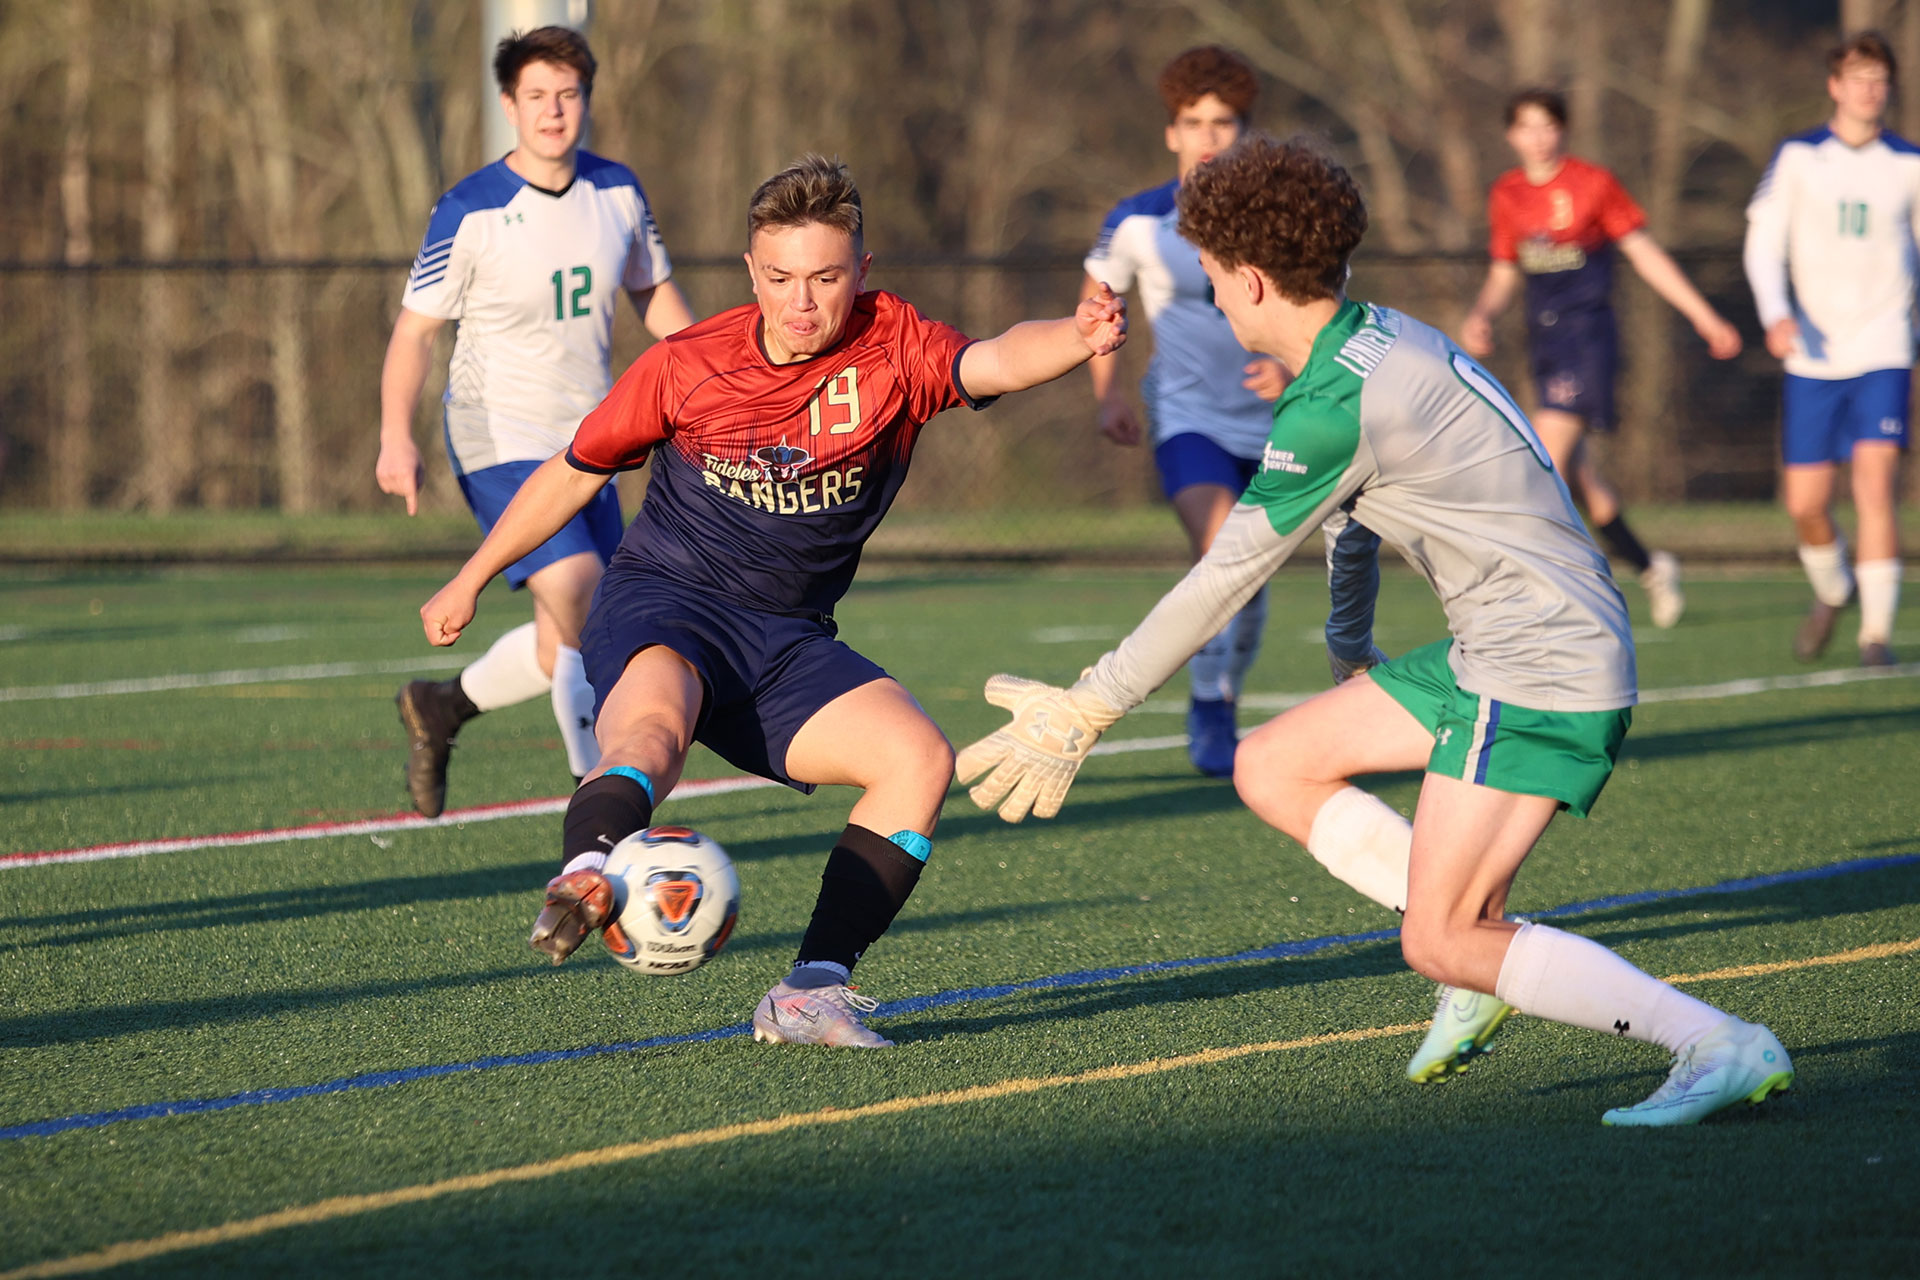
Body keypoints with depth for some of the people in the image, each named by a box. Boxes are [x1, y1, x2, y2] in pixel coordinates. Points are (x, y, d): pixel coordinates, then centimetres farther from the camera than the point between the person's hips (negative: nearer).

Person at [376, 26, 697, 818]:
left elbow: (654, 294, 17)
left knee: (568, 647, 7)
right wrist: (397, 439, -19)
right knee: (581, 608, -23)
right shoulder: (469, 213, -12)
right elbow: (415, 328, -8)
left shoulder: (618, 192, 3)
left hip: (584, 441, 6)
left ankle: (441, 709, 34)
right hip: (499, 437, -6)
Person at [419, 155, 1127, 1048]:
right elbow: (575, 472, 12)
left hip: (788, 640, 3)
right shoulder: (686, 368, -3)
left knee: (920, 758, -19)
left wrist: (1078, 337, -48)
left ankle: (811, 992, -19)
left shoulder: (893, 351, -4)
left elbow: (997, 361, -25)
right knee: (654, 719, -37)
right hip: (661, 604, -3)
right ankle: (585, 881, -65)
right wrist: (471, 579, 20)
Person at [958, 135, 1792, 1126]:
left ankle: (1721, 1048, -17)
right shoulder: (1390, 338, 9)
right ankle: (1487, 944, 9)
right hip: (1489, 653, 10)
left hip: (1544, 671, -10)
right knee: (1271, 768, 12)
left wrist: (1084, 712, -9)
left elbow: (1223, 579, -14)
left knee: (1441, 949, -12)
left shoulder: (1336, 408, -19)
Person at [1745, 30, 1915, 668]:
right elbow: (1763, 245, -1)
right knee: (1805, 502, 2)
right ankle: (1832, 590, 33)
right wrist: (1775, 315, -18)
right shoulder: (1797, 158, 2)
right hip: (1813, 355, 1)